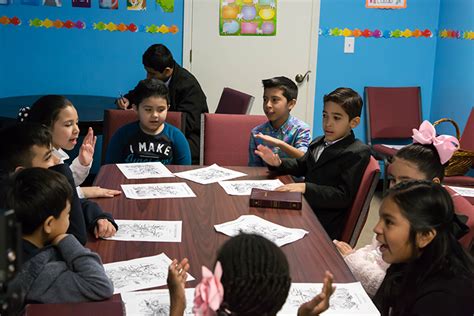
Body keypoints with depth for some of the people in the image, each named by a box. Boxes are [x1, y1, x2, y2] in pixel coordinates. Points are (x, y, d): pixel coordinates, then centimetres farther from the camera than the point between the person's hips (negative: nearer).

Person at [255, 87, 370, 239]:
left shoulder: (358, 153, -12)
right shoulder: (318, 143, 13)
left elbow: (344, 195, -18)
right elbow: (301, 166, 29)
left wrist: (306, 188, -26)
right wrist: (278, 163, 7)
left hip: (323, 226, -7)